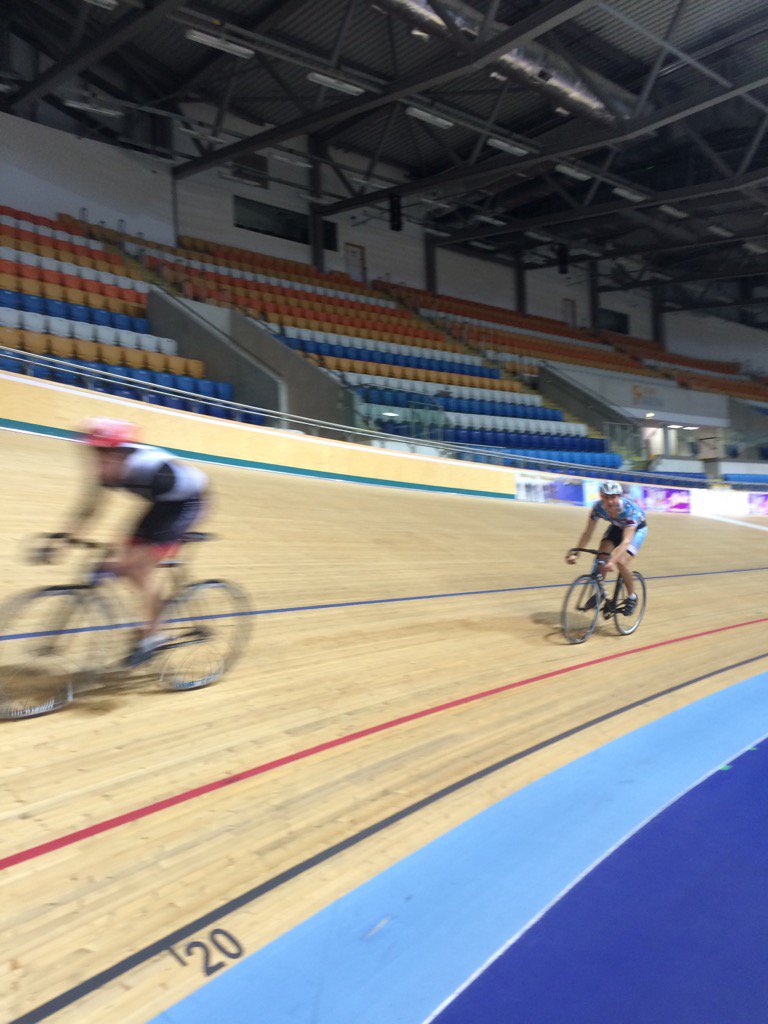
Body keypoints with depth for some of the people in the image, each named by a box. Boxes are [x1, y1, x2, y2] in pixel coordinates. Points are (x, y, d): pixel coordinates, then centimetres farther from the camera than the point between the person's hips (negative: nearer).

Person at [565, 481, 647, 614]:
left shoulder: (630, 509, -40)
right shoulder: (598, 507, -28)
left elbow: (626, 540, -46)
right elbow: (587, 533, -23)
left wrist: (612, 561, -58)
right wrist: (574, 553, -35)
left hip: (637, 528, -4)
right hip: (617, 527, 4)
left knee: (621, 561, -23)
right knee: (602, 557, -19)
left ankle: (632, 597, 0)